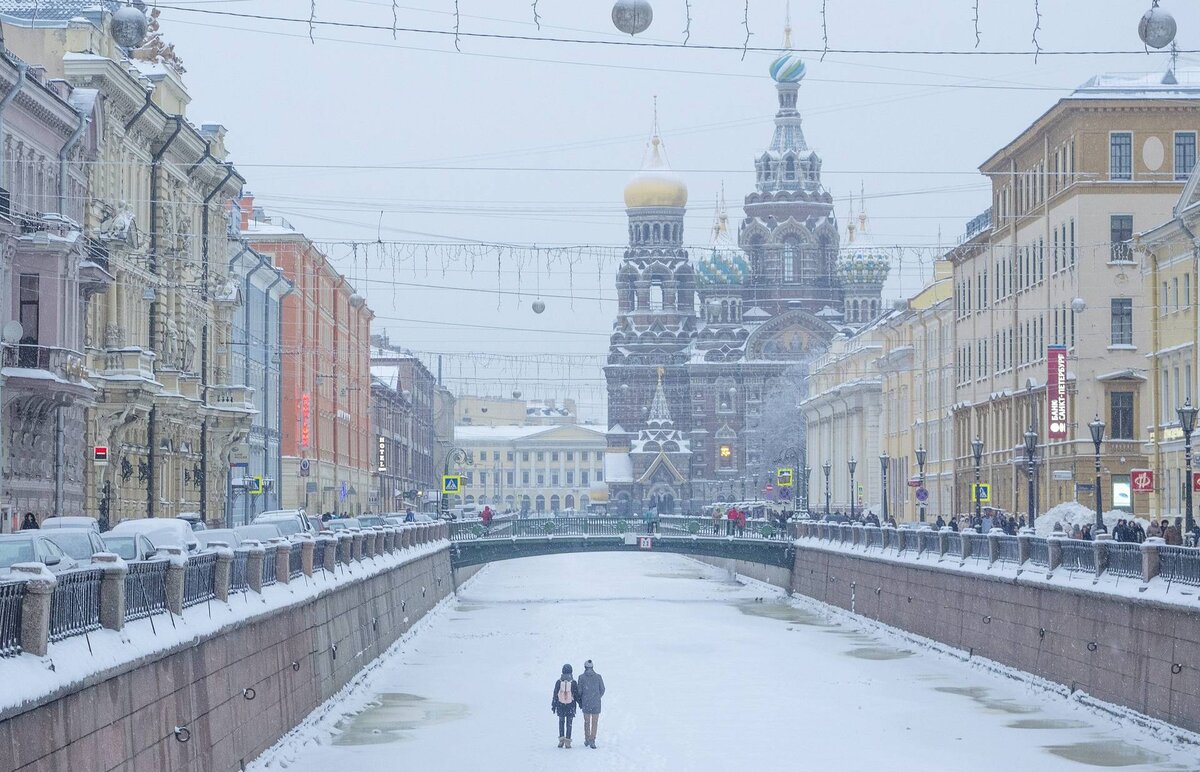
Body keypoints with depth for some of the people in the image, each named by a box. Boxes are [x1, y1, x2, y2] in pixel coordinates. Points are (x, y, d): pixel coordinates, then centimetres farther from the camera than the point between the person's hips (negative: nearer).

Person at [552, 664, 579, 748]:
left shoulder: (559, 682, -4)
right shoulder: (573, 683, -8)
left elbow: (555, 694, 1)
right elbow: (577, 694, -2)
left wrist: (553, 705, 9)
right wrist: (580, 703, 13)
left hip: (560, 704, 1)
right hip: (571, 705, -1)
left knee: (561, 722, 14)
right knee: (569, 723, 5)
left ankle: (561, 740, 2)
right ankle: (567, 742, 2)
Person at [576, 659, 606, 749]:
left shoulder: (582, 677, -5)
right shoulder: (598, 677, -3)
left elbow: (579, 691, -4)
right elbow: (602, 690, 2)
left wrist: (580, 702, 9)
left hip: (586, 703, 0)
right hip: (596, 703, 0)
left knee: (587, 722, 17)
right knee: (594, 723, 5)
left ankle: (587, 740, 24)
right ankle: (592, 741, -4)